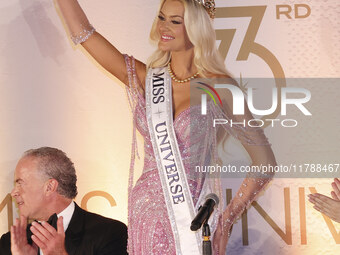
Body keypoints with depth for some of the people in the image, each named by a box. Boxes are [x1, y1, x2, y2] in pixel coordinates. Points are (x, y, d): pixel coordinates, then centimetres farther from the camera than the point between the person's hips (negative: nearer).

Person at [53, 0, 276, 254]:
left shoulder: (219, 88, -6)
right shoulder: (145, 79, 5)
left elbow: (265, 163, -5)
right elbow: (83, 32, 4)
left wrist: (226, 220, -8)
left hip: (195, 221, -3)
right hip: (147, 218, 3)